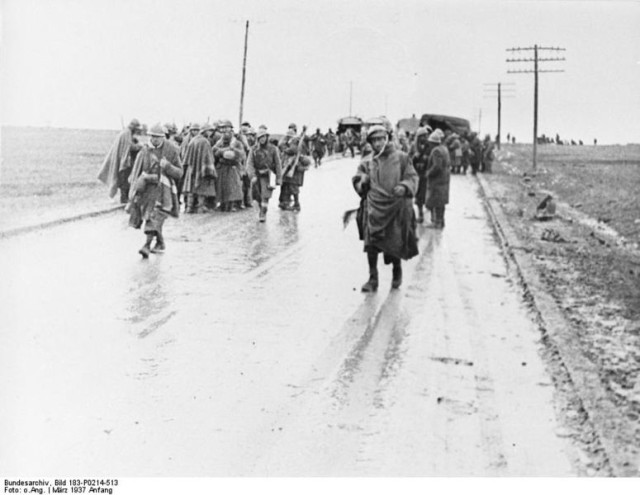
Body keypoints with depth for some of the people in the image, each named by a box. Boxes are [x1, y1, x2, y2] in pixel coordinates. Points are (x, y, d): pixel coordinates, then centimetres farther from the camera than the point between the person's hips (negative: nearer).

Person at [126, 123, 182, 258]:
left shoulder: (171, 151, -3)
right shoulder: (145, 150, 5)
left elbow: (179, 173, -1)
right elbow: (136, 171, 10)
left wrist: (167, 166, -19)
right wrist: (134, 189, 1)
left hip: (162, 189, -4)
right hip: (146, 187, 4)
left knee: (154, 218, -16)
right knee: (148, 217, 11)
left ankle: (147, 245, -20)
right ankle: (161, 243, 30)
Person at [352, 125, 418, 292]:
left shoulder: (401, 158, 3)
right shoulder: (367, 162, 8)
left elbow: (412, 177, 3)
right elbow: (357, 180, 13)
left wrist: (404, 186, -17)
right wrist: (363, 183, -10)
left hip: (397, 206, -1)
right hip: (374, 207, 1)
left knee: (396, 243, 7)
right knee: (371, 243, -8)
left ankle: (397, 272, 35)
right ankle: (373, 279, 3)